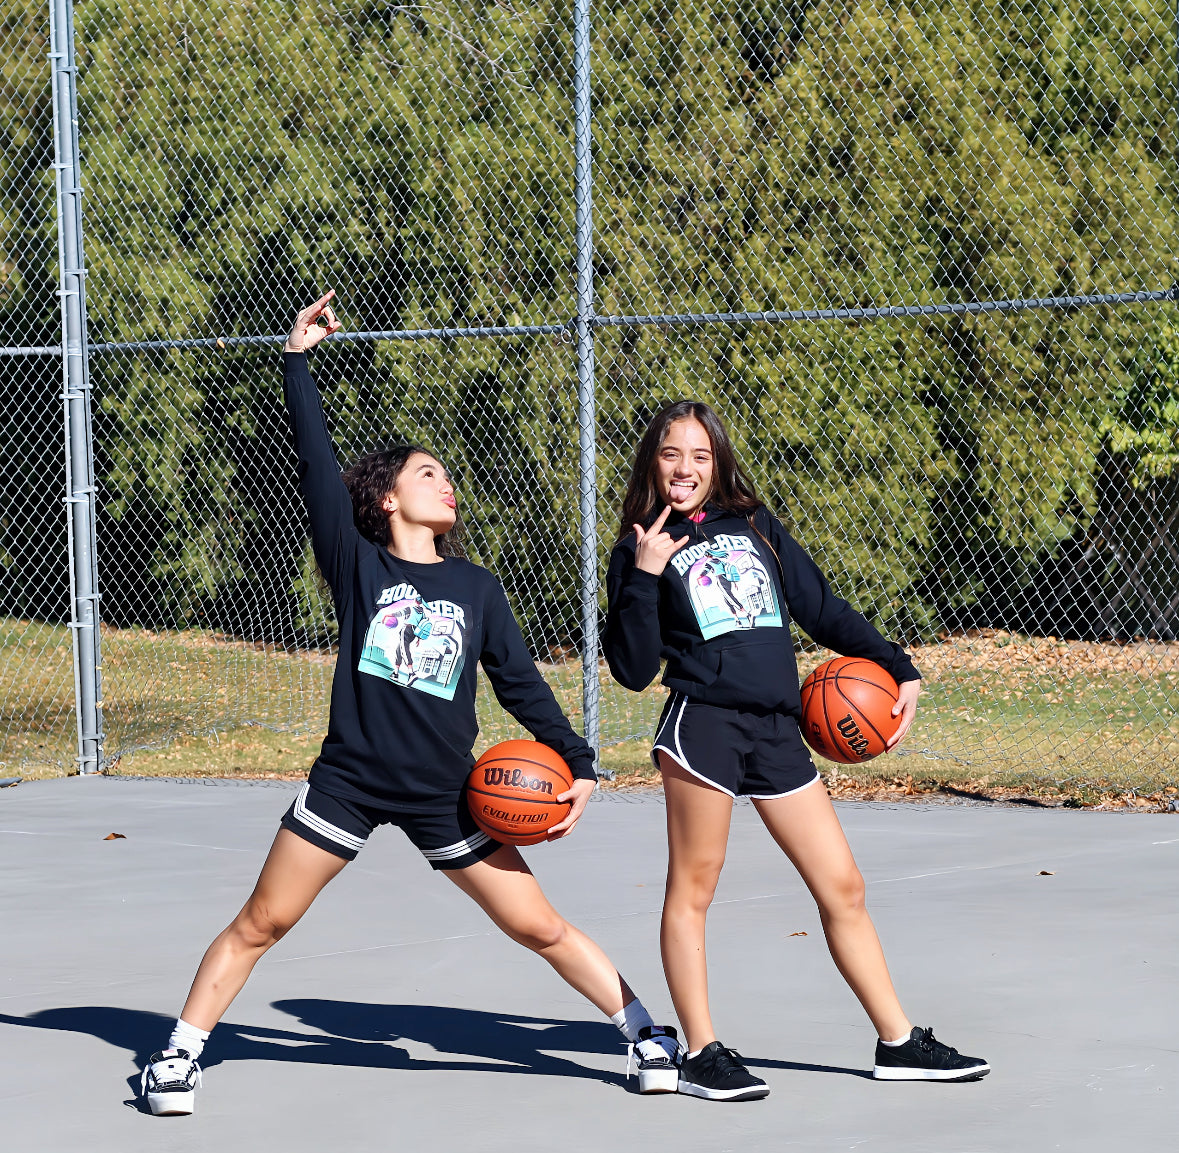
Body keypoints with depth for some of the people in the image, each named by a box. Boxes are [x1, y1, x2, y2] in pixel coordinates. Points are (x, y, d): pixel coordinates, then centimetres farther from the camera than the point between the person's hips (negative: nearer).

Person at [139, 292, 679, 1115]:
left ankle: (647, 1032, 15)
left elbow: (521, 683, 11)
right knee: (259, 924, 3)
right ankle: (181, 1054, 15)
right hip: (349, 779, -1)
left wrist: (577, 764, 6)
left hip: (443, 793, 2)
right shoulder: (358, 563, -2)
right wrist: (299, 364, -12)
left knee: (540, 927, 4)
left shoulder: (477, 588, 6)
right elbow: (318, 466, -9)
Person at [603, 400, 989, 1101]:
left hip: (778, 736, 5)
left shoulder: (756, 527, 17)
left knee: (843, 888, 6)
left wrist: (899, 669, 18)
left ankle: (899, 1042, 13)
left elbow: (824, 611, 23)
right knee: (693, 889, -1)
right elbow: (634, 671, -4)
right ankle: (702, 1055, 7)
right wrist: (643, 579, -11)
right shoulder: (642, 552, 4)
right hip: (704, 724, -4)